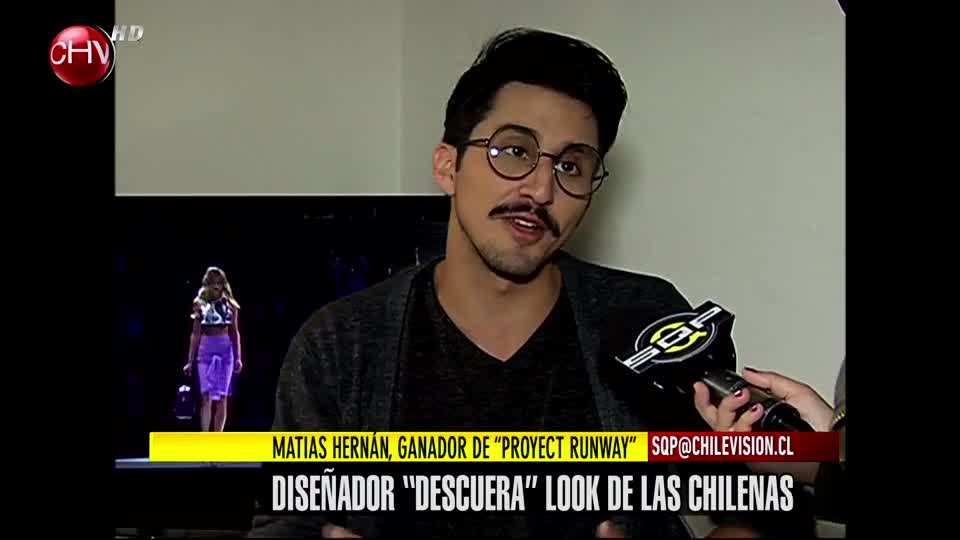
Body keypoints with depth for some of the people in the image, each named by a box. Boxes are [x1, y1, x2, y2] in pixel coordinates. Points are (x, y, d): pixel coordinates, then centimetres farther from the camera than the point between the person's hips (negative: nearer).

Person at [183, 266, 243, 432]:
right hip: (205, 350, -1)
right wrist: (190, 361, 5)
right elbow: (195, 334, 7)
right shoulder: (200, 305, 5)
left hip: (225, 350, 1)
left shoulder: (230, 305, 8)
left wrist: (238, 357, 3)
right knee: (206, 396, -10)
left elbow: (234, 332, 9)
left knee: (222, 398, 2)